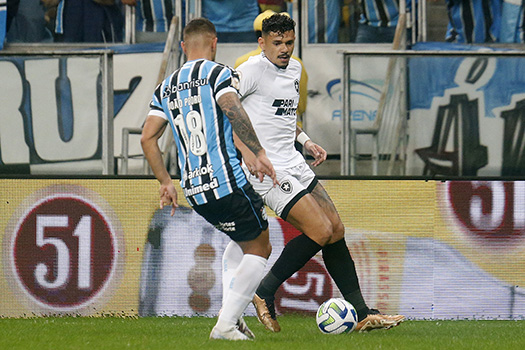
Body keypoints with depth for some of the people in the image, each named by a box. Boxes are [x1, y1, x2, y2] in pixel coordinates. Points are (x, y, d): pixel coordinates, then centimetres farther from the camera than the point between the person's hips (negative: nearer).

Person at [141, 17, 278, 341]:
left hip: (194, 191, 7)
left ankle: (234, 316, 12)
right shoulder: (218, 72, -2)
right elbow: (232, 108, -21)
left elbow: (148, 138, 12)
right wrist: (259, 153, -20)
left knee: (256, 245, 21)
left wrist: (166, 182, 17)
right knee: (258, 249, 4)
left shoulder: (166, 87, 17)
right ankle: (226, 324, -6)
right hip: (227, 180, -7)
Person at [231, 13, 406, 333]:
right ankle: (265, 293, -2)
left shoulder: (294, 69, 15)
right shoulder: (253, 70, -12)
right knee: (320, 232, -16)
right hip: (269, 170, -9)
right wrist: (246, 150, -25)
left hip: (293, 163, 9)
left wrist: (305, 141, 17)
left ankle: (362, 314, 11)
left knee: (336, 228, 6)